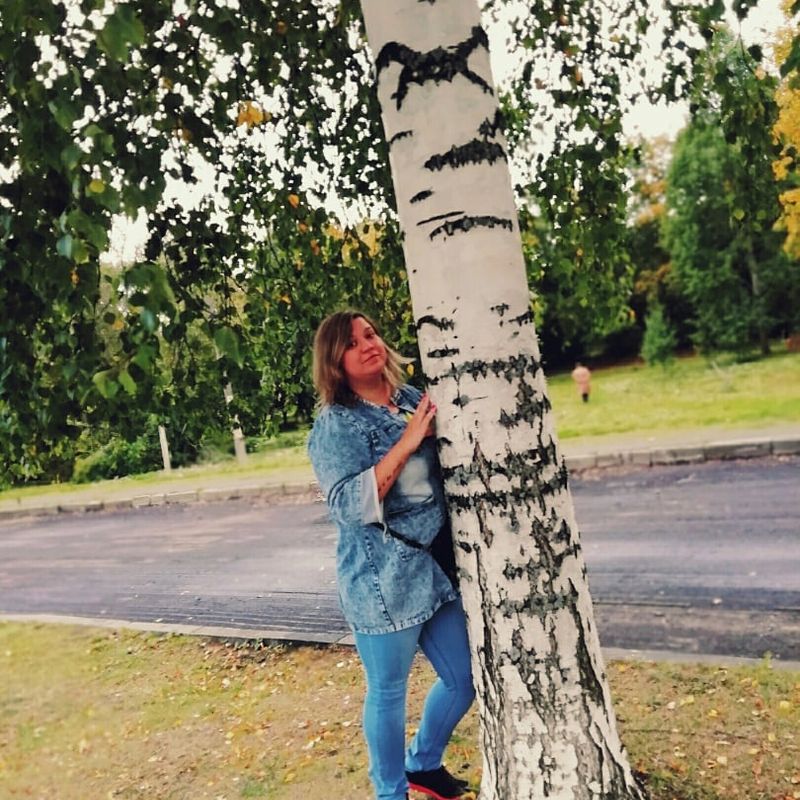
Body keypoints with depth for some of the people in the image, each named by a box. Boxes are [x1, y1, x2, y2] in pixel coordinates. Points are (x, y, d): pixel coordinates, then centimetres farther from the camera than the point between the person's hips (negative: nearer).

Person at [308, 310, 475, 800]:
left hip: (438, 568, 7)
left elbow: (446, 466, 21)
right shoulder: (336, 425, -11)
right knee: (388, 693, 10)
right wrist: (407, 442, -24)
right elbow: (349, 504, -22)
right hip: (383, 579, -6)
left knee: (464, 679, 17)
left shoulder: (413, 398, 7)